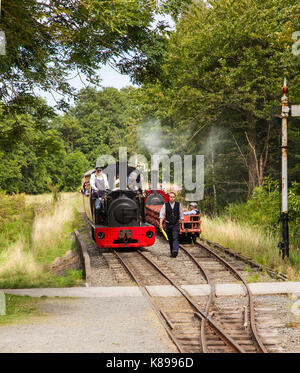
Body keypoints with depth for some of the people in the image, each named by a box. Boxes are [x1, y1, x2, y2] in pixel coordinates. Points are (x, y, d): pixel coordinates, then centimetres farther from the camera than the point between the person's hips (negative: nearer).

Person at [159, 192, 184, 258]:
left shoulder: (178, 205, 3)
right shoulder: (165, 205, 1)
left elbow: (181, 215, 9)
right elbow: (162, 214, -4)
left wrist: (182, 224, 9)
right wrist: (160, 224, -15)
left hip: (176, 224, -1)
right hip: (168, 224, 1)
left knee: (175, 238, -17)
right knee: (170, 239, 9)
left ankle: (175, 250, -31)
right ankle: (172, 252, 21)